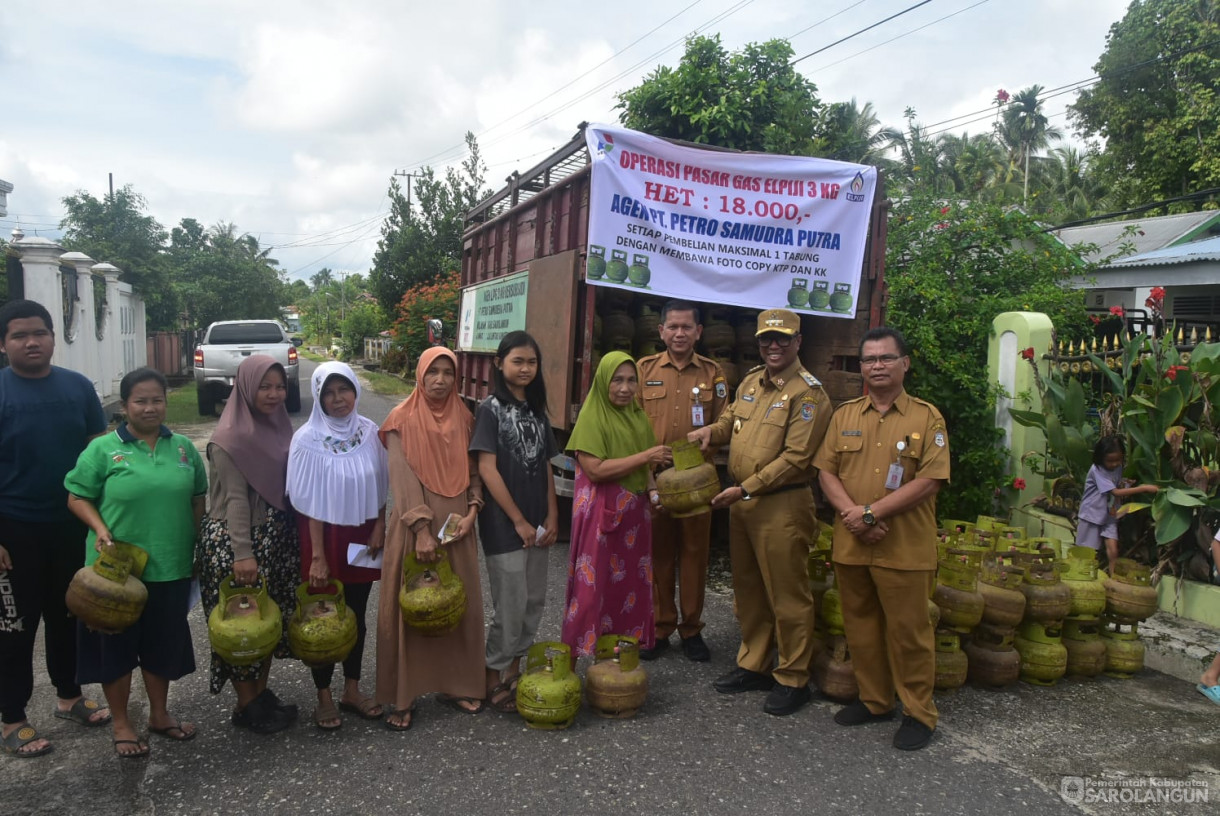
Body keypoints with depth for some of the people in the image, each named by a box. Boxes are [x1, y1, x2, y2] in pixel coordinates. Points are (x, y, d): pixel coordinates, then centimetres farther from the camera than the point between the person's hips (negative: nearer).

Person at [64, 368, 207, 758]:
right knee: (117, 645, 10)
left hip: (170, 568, 3)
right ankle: (120, 723, 28)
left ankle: (159, 715, 35)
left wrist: (201, 546, 8)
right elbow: (77, 497, -2)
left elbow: (198, 499, 12)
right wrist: (100, 529, -18)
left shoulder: (183, 447, 4)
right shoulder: (102, 449, -7)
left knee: (164, 645, 16)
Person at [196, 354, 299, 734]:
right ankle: (246, 706, 16)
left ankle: (262, 693, 27)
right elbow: (236, 498, -17)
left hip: (276, 540, 7)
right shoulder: (229, 438, -13)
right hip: (235, 540, -7)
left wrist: (294, 539, 14)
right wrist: (243, 553, -20)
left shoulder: (279, 428, 8)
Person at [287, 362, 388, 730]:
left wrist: (379, 528, -1)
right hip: (324, 536, -3)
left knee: (356, 615, 13)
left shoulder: (369, 431, -2)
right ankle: (324, 697, 21)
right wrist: (317, 555, -14)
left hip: (361, 537, 4)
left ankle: (352, 690, 28)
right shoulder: (308, 438, -12)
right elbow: (309, 502, -12)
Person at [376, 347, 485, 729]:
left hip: (456, 526, 4)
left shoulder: (463, 419, 8)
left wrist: (471, 511, -7)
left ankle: (456, 685, 25)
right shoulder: (404, 419, -5)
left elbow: (474, 472, 9)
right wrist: (422, 529, -20)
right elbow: (402, 477, -12)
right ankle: (402, 698, 13)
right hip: (414, 525, -4)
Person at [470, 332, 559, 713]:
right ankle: (493, 680, 15)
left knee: (534, 601, 11)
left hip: (537, 523, 6)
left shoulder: (536, 410, 12)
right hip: (504, 523, -6)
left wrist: (551, 516, 2)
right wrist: (518, 521, -13)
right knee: (511, 604, -2)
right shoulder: (490, 409, -7)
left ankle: (513, 671, 26)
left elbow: (546, 467, 13)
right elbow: (487, 470, -13)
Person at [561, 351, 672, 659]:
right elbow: (595, 470, -19)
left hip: (634, 512, 7)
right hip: (601, 513, -6)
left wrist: (651, 488, 3)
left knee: (632, 585, 10)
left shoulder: (637, 416, 10)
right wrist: (645, 456, -19)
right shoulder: (592, 416, -10)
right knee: (597, 587, -1)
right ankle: (586, 652, 11)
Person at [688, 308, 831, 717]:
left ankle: (792, 678, 17)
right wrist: (712, 430, 2)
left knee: (786, 594, 2)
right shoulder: (751, 381, 11)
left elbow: (795, 458, -18)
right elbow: (732, 419, 26)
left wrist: (747, 488, -20)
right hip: (741, 501, 8)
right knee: (748, 588, 17)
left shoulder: (807, 393, -12)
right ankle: (754, 665, 32)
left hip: (782, 506, -8)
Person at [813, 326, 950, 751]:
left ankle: (918, 712, 20)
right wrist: (851, 513, -11)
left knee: (908, 629, 4)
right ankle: (873, 700, 31)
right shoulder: (845, 414, 10)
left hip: (904, 548, -4)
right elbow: (826, 470, 6)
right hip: (850, 544, 4)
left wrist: (872, 512, -16)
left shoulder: (926, 417, -3)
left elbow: (928, 481, -12)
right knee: (860, 625, 14)